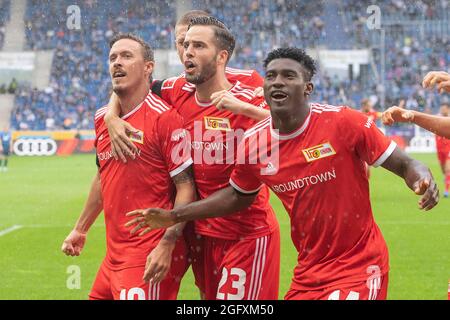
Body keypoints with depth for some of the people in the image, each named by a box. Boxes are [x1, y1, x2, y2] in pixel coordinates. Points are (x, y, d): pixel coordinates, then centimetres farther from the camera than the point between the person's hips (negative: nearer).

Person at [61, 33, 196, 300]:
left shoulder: (164, 117, -11)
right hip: (115, 254, 7)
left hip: (150, 256, -7)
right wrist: (81, 229, 31)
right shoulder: (102, 118, 12)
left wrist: (167, 245, -21)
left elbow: (185, 186, -13)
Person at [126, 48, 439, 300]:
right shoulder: (254, 143, -1)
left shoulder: (343, 122, -14)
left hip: (359, 267, -5)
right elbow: (238, 195, 18)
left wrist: (422, 178, -31)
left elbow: (403, 164, -8)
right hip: (308, 274, 5)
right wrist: (174, 216, 15)